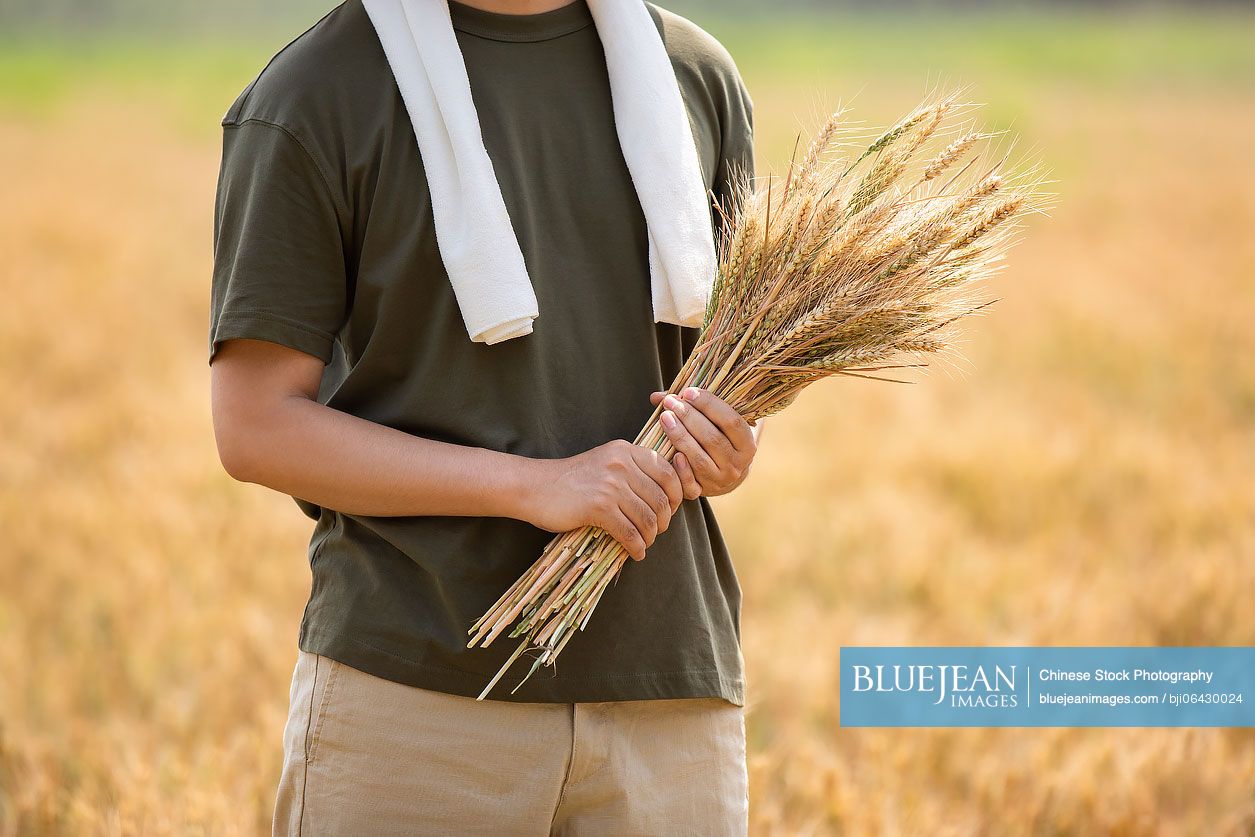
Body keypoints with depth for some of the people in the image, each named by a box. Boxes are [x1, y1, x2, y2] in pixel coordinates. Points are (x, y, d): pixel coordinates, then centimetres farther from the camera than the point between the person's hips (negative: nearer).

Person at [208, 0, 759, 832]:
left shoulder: (701, 77, 9)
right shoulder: (310, 99, -4)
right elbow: (257, 428, -7)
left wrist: (731, 454, -6)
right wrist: (535, 486, -16)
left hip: (666, 695, 4)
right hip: (408, 692, -3)